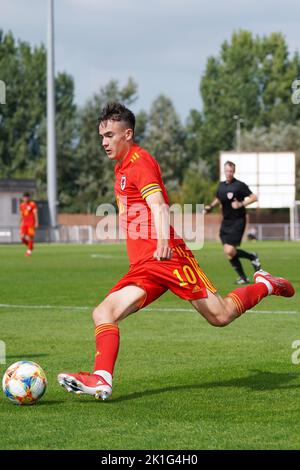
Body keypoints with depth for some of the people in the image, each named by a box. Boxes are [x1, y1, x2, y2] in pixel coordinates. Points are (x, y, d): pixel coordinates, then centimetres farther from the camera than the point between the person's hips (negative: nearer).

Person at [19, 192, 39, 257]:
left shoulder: (32, 204, -4)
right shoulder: (22, 205, 13)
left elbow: (35, 214, -7)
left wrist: (36, 223, -13)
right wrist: (20, 224, 21)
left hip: (31, 223, -5)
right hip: (24, 224, 5)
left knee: (30, 237, -8)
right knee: (22, 237, -5)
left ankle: (29, 251, 1)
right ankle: (30, 246, 18)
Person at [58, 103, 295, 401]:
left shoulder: (140, 161, -8)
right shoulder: (121, 168, 20)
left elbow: (159, 206, -24)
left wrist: (163, 242, -38)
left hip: (168, 257, -9)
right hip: (142, 267, 9)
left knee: (220, 316, -6)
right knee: (103, 314, -10)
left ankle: (264, 285, 18)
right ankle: (101, 379, -22)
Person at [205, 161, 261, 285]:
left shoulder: (239, 185, -10)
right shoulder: (221, 185, 10)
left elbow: (254, 197, -9)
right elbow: (218, 200, 27)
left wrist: (241, 204, -21)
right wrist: (210, 207, 9)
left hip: (237, 222, -7)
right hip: (225, 222, 7)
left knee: (229, 251, -16)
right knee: (228, 253, 2)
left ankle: (252, 257, 9)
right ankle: (243, 277, 14)